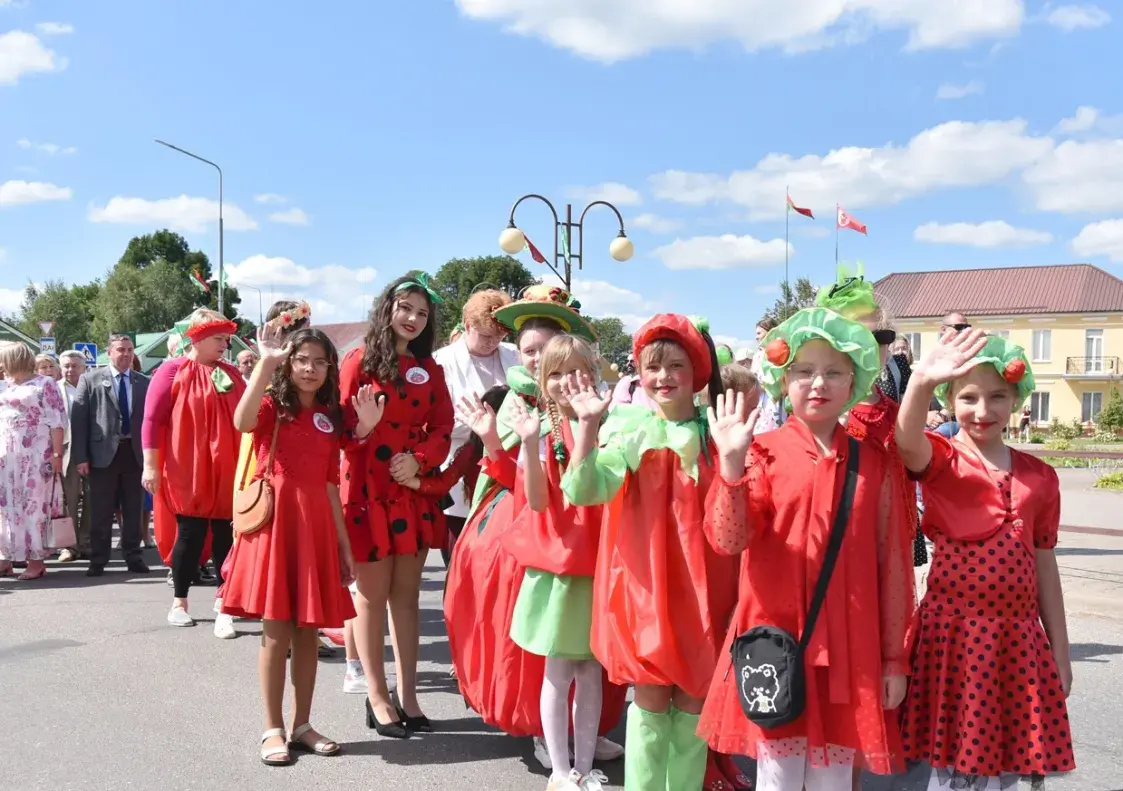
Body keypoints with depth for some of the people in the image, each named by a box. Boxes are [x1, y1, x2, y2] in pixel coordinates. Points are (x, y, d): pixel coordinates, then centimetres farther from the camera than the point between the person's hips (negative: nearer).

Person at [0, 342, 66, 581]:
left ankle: (36, 559, 5)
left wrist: (57, 455, -15)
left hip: (36, 455, -6)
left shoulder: (44, 384, -5)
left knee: (34, 504, -1)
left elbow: (56, 422, -9)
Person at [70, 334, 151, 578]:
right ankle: (98, 561, 15)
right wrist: (80, 457, -8)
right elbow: (78, 419, -2)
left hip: (135, 452, 2)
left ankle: (134, 558, 18)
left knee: (133, 511, 9)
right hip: (103, 453, -2)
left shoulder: (144, 382, 7)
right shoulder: (90, 380, 1)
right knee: (101, 512, 5)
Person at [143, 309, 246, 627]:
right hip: (189, 471, -4)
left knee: (225, 531, 8)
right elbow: (153, 418, -7)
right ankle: (179, 603, 13)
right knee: (190, 533, 0)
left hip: (227, 470, 4)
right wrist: (151, 465, -12)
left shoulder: (231, 374, 12)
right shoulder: (173, 369, -3)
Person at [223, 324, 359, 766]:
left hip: (316, 523, 4)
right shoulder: (272, 406, 0)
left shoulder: (329, 417, 13)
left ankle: (302, 725, 20)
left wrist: (344, 542, 11)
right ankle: (273, 729, 12)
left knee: (308, 629, 9)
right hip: (276, 517, -4)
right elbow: (242, 422, -26)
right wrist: (266, 361, -27)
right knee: (276, 629, 0)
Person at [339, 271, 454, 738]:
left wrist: (420, 460, -10)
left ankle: (408, 696, 19)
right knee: (373, 595, 4)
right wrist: (360, 426, -28)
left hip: (413, 491, 5)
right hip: (367, 490, -4)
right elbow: (341, 428, -7)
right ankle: (378, 699, 15)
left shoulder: (429, 369, 10)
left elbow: (442, 427, 6)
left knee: (407, 594, 10)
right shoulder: (359, 361, -3)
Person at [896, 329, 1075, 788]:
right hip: (953, 632, -4)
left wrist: (1060, 653, 14)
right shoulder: (938, 459, -5)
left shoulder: (1039, 477, 7)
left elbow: (1044, 564, 12)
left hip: (1018, 636, 4)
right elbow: (907, 441, -31)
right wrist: (922, 381, -51)